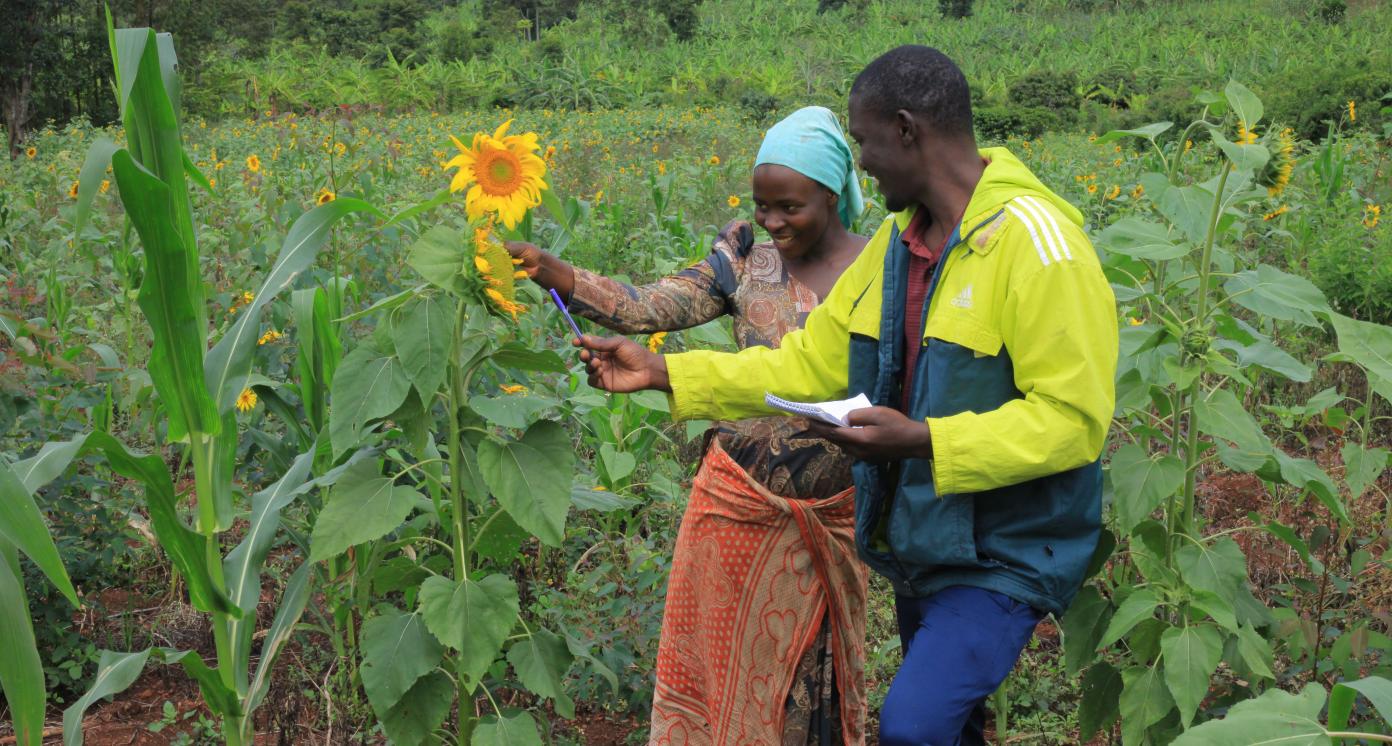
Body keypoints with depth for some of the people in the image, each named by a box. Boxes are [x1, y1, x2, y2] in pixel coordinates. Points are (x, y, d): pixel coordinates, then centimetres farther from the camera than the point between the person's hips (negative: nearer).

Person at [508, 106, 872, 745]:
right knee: (712, 660, 11)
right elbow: (645, 309, -14)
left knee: (811, 679, 13)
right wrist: (544, 269, -25)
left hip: (829, 522, -1)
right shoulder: (747, 260, -3)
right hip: (736, 503, 1)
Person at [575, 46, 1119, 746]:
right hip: (921, 544, 8)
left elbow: (1073, 418, -23)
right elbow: (812, 363, 9)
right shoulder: (898, 237, 7)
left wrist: (923, 440, -30)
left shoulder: (1035, 241, -19)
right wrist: (662, 371, 3)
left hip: (1005, 553, -8)